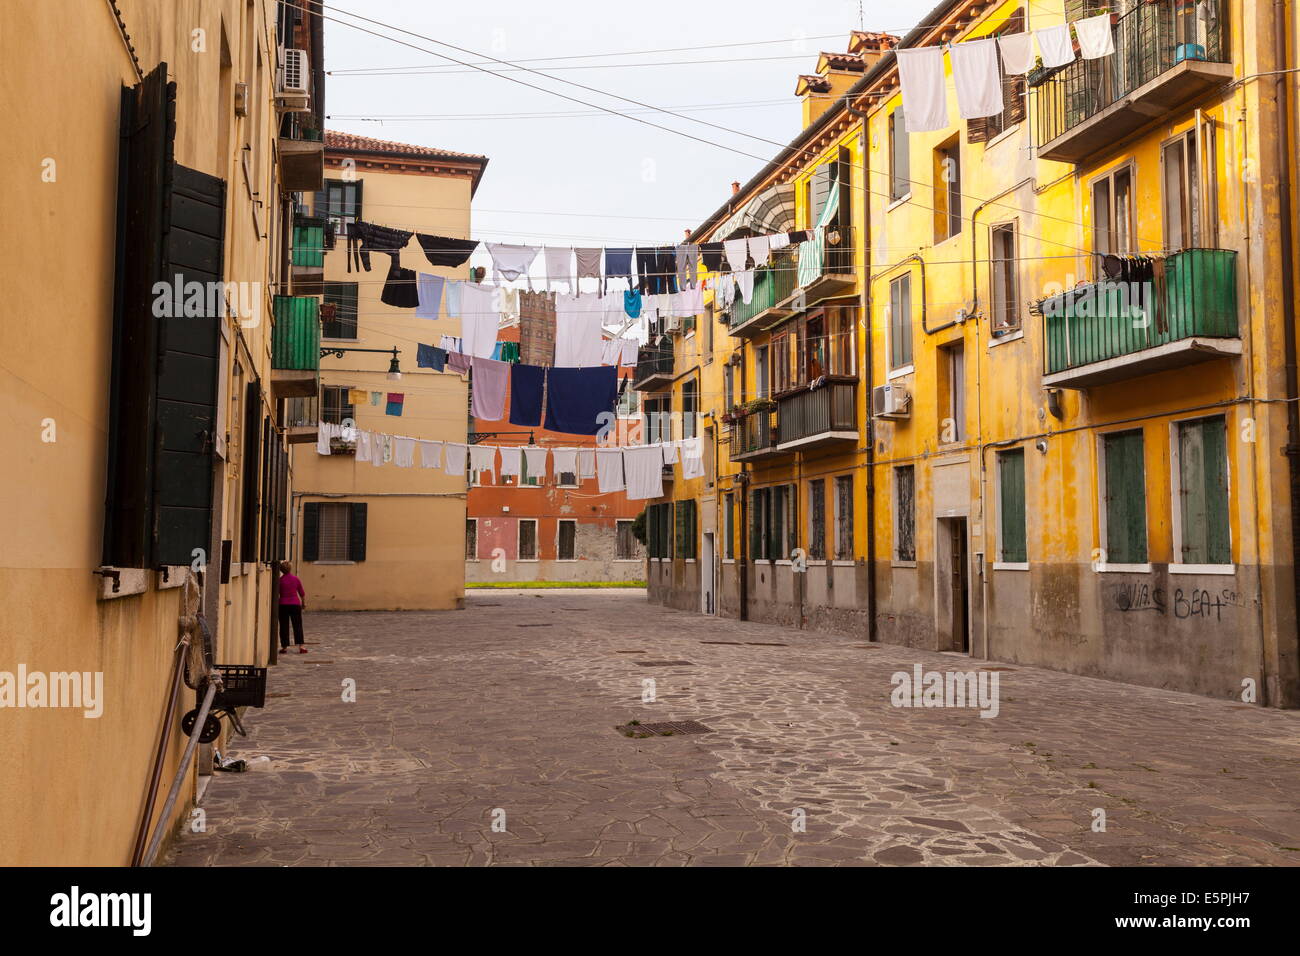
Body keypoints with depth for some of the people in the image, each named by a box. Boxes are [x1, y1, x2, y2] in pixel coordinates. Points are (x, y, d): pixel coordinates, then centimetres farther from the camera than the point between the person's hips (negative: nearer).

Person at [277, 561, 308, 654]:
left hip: (283, 605, -1)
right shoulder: (296, 579, -2)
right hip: (295, 604, 1)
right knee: (297, 625, 5)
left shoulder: (280, 580, -7)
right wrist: (304, 602, 19)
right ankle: (301, 646, -1)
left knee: (284, 626, 6)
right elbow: (302, 593, 5)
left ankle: (284, 646, 6)